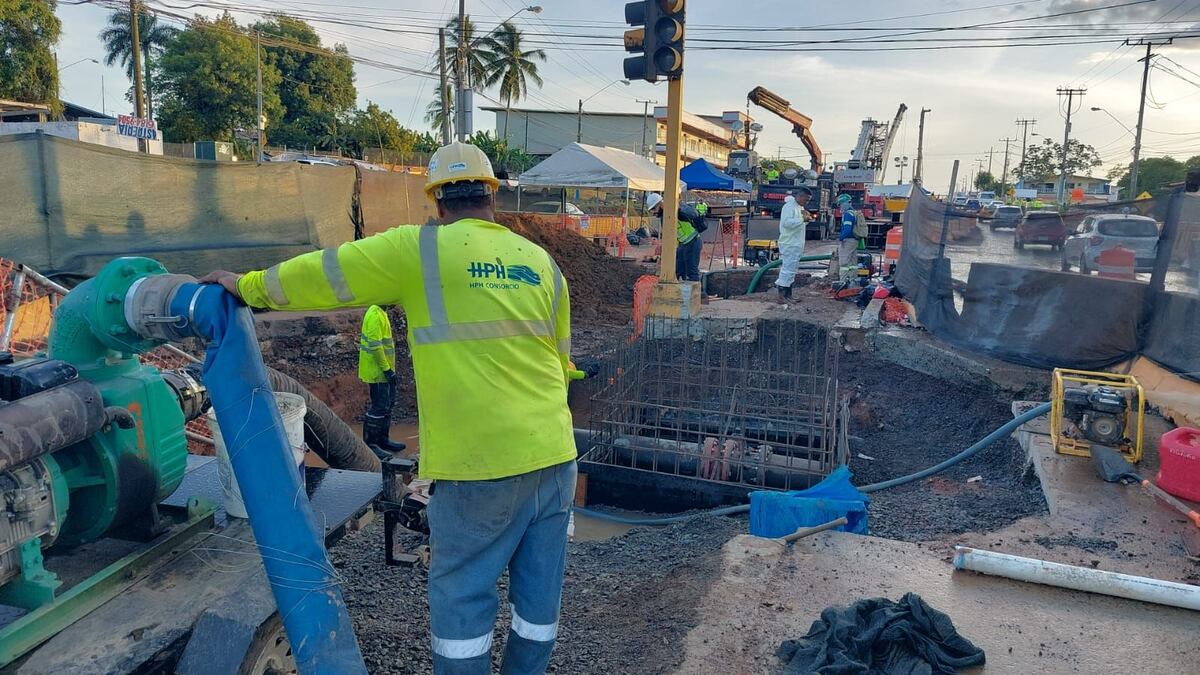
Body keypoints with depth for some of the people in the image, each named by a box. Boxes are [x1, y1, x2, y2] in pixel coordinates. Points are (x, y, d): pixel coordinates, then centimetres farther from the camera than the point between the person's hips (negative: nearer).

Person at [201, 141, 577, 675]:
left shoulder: (418, 250, -6)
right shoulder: (543, 263, 9)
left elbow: (323, 274, 2)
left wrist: (248, 286, 18)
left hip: (480, 465, -5)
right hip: (552, 456, 6)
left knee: (462, 596, 10)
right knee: (539, 593, 16)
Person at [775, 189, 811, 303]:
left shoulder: (800, 207, 17)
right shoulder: (789, 206, -14)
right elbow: (786, 222, -25)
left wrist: (806, 218, 4)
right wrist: (802, 219, -25)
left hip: (797, 244, 10)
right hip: (789, 244, -10)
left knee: (791, 269, 12)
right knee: (787, 268, -11)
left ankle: (788, 295, 17)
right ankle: (781, 295, -10)